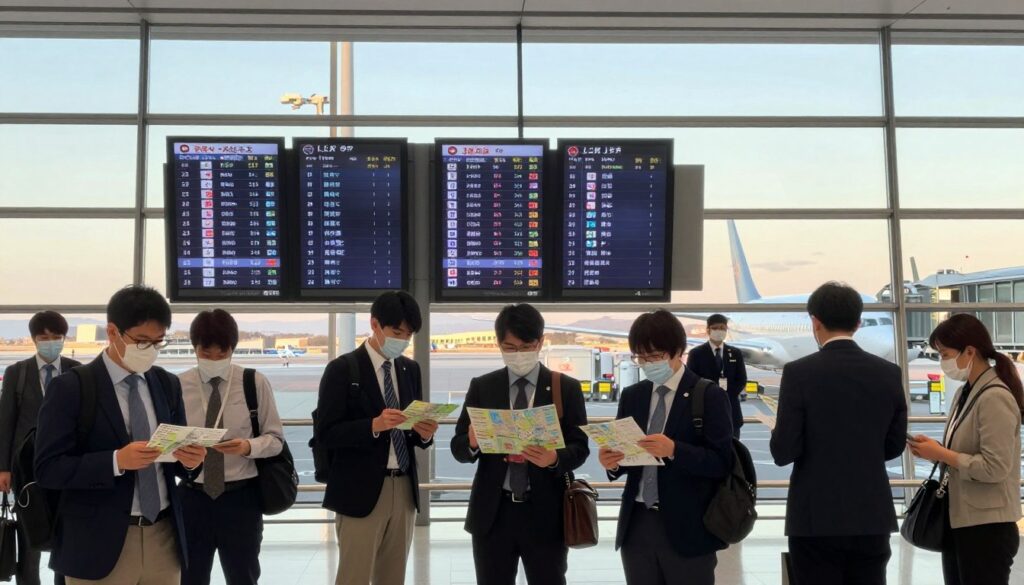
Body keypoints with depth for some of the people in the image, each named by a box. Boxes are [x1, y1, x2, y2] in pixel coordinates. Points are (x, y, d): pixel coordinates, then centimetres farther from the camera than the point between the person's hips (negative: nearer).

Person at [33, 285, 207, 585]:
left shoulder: (167, 384, 8)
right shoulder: (71, 388, -7)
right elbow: (48, 468, -12)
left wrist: (189, 459, -11)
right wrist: (117, 461, -23)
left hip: (164, 536, 5)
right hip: (100, 543, -4)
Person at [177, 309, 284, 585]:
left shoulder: (255, 383, -3)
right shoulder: (178, 386, -1)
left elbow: (275, 439, -1)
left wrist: (248, 446, -22)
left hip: (241, 497, -1)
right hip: (192, 497, 1)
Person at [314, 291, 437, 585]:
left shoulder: (411, 369, 11)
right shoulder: (342, 369, -6)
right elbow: (325, 433, -12)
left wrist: (423, 432, -7)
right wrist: (374, 425, -24)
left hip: (404, 489, 6)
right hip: (361, 492, -6)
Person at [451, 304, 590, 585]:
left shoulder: (567, 388, 2)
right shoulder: (481, 386, 6)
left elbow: (580, 448, -2)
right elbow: (458, 448, 3)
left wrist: (555, 458, -24)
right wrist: (473, 443, -20)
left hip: (545, 514, -1)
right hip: (492, 513, 1)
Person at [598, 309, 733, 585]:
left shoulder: (709, 396, -5)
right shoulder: (632, 396, 12)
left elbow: (722, 462, -12)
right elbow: (626, 454, 13)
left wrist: (674, 450, -26)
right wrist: (612, 460, -10)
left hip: (686, 529, -5)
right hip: (637, 525, 5)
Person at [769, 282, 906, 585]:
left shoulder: (799, 372, -11)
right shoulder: (889, 373, 1)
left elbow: (783, 452, -11)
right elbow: (895, 446, 8)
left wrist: (780, 437, 10)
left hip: (816, 517, -3)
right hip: (872, 516, 4)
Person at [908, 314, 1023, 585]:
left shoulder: (995, 398, -18)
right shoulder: (966, 392, 9)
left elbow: (996, 467, -22)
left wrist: (941, 455, -17)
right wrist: (935, 450, -1)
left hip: (987, 527, -9)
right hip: (959, 519, 9)